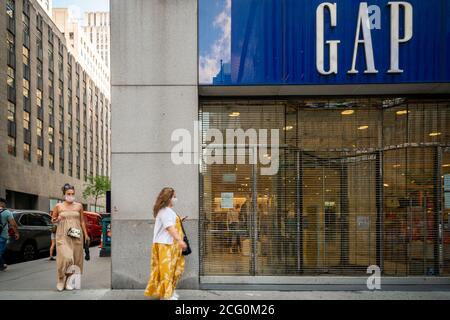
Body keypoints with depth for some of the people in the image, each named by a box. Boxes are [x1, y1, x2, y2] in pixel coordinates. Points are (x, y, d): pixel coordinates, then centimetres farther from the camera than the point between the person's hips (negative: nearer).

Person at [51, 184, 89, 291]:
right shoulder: (58, 206, 4)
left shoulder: (79, 206, 8)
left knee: (75, 258, 0)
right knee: (65, 257, -14)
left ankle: (69, 281, 9)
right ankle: (61, 280, 2)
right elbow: (53, 219, 13)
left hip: (76, 235, 2)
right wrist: (56, 220, -10)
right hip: (63, 235, -2)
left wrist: (86, 234, 8)